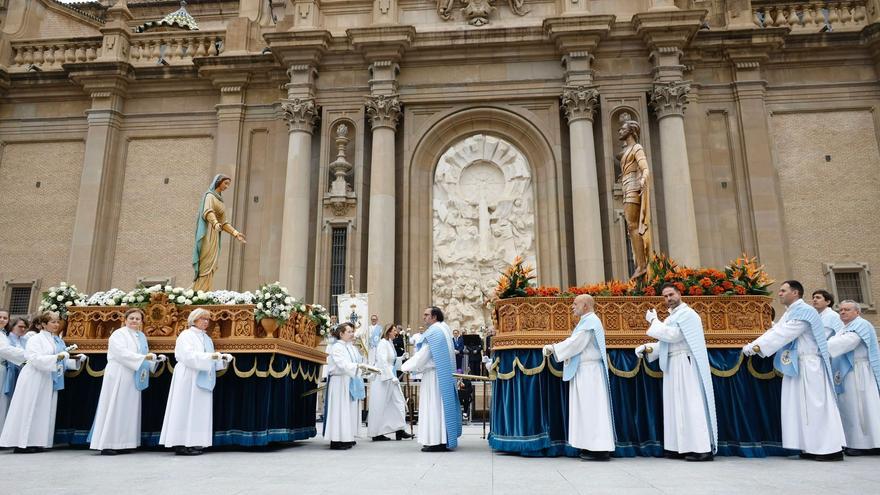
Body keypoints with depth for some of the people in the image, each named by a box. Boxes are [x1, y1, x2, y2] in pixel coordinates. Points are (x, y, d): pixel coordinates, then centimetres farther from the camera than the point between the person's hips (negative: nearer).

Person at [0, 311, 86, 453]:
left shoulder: (58, 341, 13)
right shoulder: (36, 339, -7)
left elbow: (62, 362, 16)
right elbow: (36, 359, -20)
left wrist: (76, 361, 1)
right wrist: (56, 357, -28)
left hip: (51, 382, 7)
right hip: (34, 381, -7)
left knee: (45, 412, 7)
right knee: (29, 411, -4)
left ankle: (36, 442, 13)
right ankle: (21, 443, 2)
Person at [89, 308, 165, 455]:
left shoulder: (142, 336, 15)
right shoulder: (118, 334, -7)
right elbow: (122, 353, -21)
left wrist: (155, 360, -1)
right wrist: (144, 357, -28)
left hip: (133, 379, 7)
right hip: (118, 378, -7)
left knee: (130, 409, 7)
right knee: (114, 409, -4)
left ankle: (122, 443, 13)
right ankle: (106, 445, 1)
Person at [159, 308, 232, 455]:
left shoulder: (206, 338, 18)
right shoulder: (186, 335, -5)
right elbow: (189, 356, -19)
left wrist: (222, 358, -1)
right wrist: (210, 356, -28)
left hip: (203, 381, 8)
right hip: (188, 379, -8)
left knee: (199, 411, 6)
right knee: (187, 409, -7)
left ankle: (192, 442, 9)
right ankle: (181, 444, -4)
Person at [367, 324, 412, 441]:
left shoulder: (390, 343, 13)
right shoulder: (383, 343, -13)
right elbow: (383, 361, -20)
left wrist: (402, 358, 5)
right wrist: (392, 377, -21)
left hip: (391, 377, 9)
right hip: (382, 378, -9)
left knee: (398, 402, 4)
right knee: (380, 406, 0)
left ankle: (399, 430, 7)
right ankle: (377, 433, 9)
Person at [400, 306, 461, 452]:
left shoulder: (433, 332, -17)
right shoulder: (444, 328, 12)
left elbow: (423, 355, -17)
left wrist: (406, 367, -6)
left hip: (434, 374, -9)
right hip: (443, 374, 9)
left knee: (433, 406, -5)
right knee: (441, 405, 11)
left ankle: (436, 441, -2)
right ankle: (443, 440, 15)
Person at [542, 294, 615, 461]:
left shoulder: (589, 321, -14)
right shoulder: (588, 321, 18)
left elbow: (575, 343, -19)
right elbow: (578, 344, 18)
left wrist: (553, 348, -10)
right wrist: (554, 348, 8)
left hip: (588, 371, -10)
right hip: (585, 371, 10)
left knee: (591, 408, -7)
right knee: (589, 409, 10)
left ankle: (600, 449, -4)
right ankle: (595, 446, 13)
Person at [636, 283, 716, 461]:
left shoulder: (687, 314, -8)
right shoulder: (671, 318, 18)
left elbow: (672, 335, -18)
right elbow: (665, 342, 17)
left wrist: (654, 320, -7)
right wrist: (648, 348, 0)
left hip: (685, 365, -9)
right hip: (672, 365, 9)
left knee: (690, 404, -10)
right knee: (676, 405, 7)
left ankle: (702, 448, -7)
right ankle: (682, 447, 10)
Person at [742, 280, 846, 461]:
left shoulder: (804, 311, -13)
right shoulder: (790, 313, 16)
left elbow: (783, 334, -21)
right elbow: (775, 331, 10)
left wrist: (758, 347, -22)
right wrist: (753, 345, -2)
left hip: (808, 365, -9)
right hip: (796, 366, 9)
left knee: (815, 406, -6)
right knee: (800, 406, 8)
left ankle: (831, 449, 1)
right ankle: (813, 448, 13)